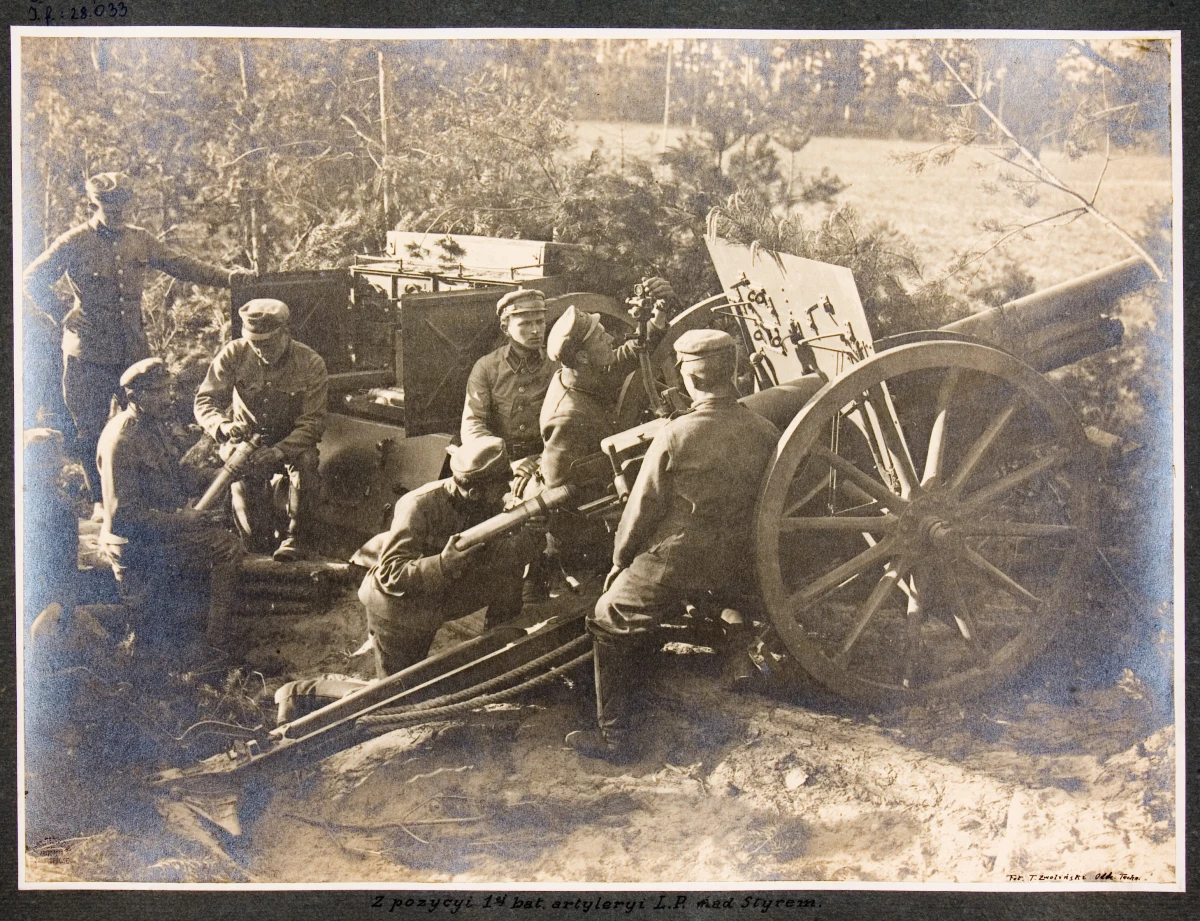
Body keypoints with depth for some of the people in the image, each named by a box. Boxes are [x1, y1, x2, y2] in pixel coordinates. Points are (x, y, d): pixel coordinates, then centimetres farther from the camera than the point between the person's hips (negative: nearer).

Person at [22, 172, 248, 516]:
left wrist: (225, 277, 1)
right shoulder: (74, 242, -3)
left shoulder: (140, 240, 9)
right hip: (88, 354, -4)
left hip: (133, 350, 4)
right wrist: (63, 315, -8)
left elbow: (181, 265, 10)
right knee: (90, 431, 2)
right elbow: (33, 278, 1)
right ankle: (100, 502, 14)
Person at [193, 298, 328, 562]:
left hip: (291, 441, 0)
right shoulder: (234, 355, -11)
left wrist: (279, 451, -37)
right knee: (243, 468, -33)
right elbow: (204, 401, -11)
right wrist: (224, 426, -36)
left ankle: (296, 538, -18)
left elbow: (312, 423, -18)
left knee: (304, 461, -35)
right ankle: (257, 542, -10)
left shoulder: (311, 364, -15)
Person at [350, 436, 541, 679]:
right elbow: (389, 575, -38)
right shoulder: (421, 506, -34)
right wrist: (444, 563, -51)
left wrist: (533, 532, -37)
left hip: (433, 608, 5)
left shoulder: (491, 506, -15)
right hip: (395, 608, -5)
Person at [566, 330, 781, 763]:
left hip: (672, 565, -4)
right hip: (738, 574, 5)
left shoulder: (674, 437, -16)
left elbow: (640, 511, -7)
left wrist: (619, 562, 9)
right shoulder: (767, 433, -4)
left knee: (611, 621, 16)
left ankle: (613, 736, 15)